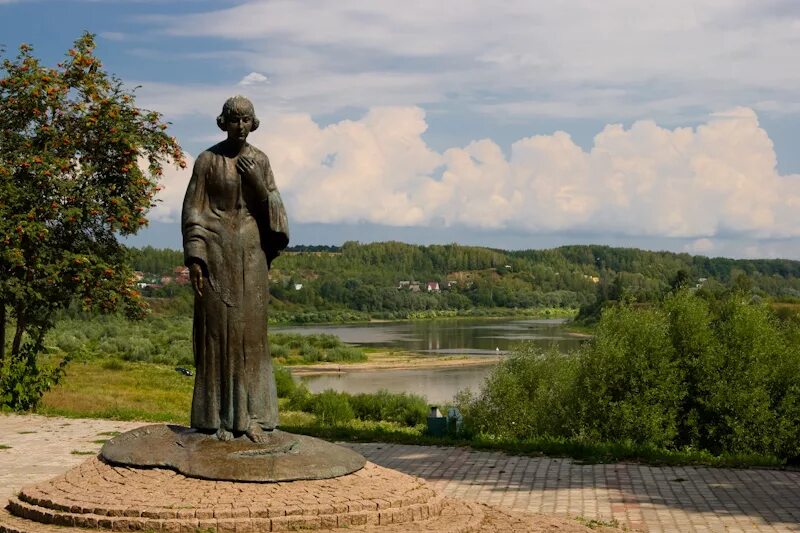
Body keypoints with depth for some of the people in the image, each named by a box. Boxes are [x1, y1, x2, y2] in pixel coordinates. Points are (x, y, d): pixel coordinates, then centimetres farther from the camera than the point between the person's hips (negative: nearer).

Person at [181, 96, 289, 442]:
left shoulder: (260, 160, 8)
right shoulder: (207, 160, -2)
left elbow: (272, 207, 5)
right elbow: (193, 211, -3)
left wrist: (257, 182, -13)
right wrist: (194, 259, -10)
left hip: (251, 250, 3)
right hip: (216, 248, -3)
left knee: (251, 329, 1)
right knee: (217, 328, -2)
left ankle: (252, 416, 6)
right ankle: (217, 417, 4)